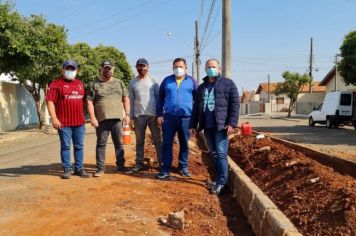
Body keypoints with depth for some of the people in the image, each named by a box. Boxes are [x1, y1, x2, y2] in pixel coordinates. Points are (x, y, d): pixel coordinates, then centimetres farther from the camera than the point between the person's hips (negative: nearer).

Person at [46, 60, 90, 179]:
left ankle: (79, 168, 18)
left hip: (79, 121, 5)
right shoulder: (56, 83, -3)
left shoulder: (79, 83, 15)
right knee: (65, 146, 2)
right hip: (64, 123, -5)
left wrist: (83, 117, 18)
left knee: (79, 146, 9)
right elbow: (50, 101, -10)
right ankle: (67, 169, 11)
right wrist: (54, 118, -18)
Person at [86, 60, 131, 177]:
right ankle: (100, 168, 12)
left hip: (117, 119, 2)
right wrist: (92, 117, -9)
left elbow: (126, 99, 12)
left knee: (119, 143, 8)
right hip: (101, 120, -2)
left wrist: (127, 114, 3)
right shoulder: (94, 84, 5)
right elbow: (89, 102, 0)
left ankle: (120, 166, 18)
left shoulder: (119, 83, 13)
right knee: (101, 144, 4)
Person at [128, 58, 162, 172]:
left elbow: (158, 97, 2)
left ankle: (162, 162, 11)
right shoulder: (132, 83, 8)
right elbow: (131, 100, 7)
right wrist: (131, 117, 2)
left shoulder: (153, 81, 3)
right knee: (139, 141, 9)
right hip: (138, 115, 1)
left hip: (153, 114, -1)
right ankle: (139, 163, 15)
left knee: (157, 140, 5)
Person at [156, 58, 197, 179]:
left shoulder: (191, 81, 6)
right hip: (169, 117, 0)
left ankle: (183, 167, 24)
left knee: (184, 144, 10)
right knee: (167, 144, 1)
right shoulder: (167, 80, 8)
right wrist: (159, 115, 3)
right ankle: (166, 169, 10)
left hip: (186, 118, 0)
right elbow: (160, 98, 10)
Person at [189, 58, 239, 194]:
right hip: (207, 126, 5)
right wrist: (193, 125, 14)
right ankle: (220, 178, 21)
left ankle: (221, 182, -2)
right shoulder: (201, 87, 19)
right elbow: (196, 108, 20)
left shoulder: (228, 84, 3)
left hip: (221, 126, -5)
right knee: (214, 153, 10)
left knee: (221, 153, -9)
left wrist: (232, 123, -14)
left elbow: (235, 104, -5)